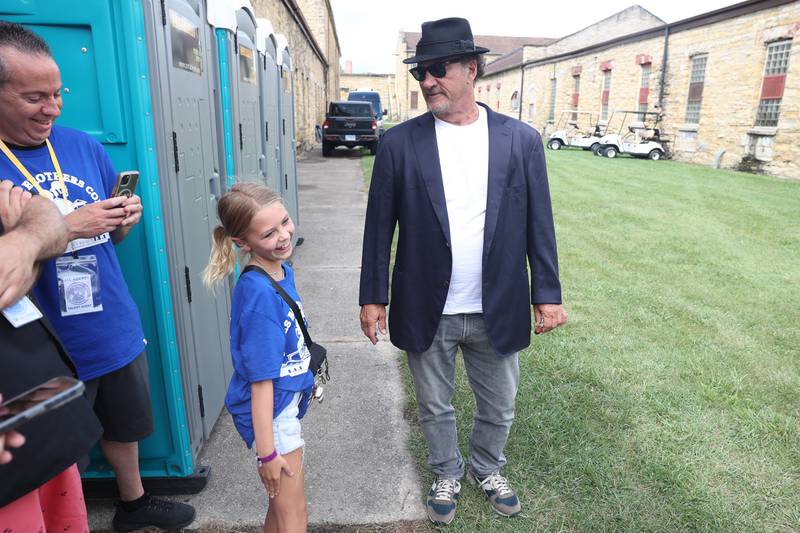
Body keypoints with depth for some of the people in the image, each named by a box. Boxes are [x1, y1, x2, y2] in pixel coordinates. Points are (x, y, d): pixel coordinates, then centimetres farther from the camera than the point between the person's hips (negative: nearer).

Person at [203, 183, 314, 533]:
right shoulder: (258, 293, -28)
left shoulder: (282, 271, -1)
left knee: (282, 503, 25)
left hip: (288, 398, 8)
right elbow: (261, 379, -25)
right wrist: (266, 452, -20)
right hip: (270, 410, -8)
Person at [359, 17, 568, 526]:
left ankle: (488, 470, 50)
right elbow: (380, 226, -3)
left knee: (499, 409, 20)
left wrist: (548, 294, 0)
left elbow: (539, 224, 0)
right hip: (427, 312, 0)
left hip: (497, 311, 1)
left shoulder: (521, 139, -4)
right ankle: (447, 475, 47)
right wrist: (373, 297, -1)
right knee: (435, 408, 19)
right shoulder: (400, 143, -6)